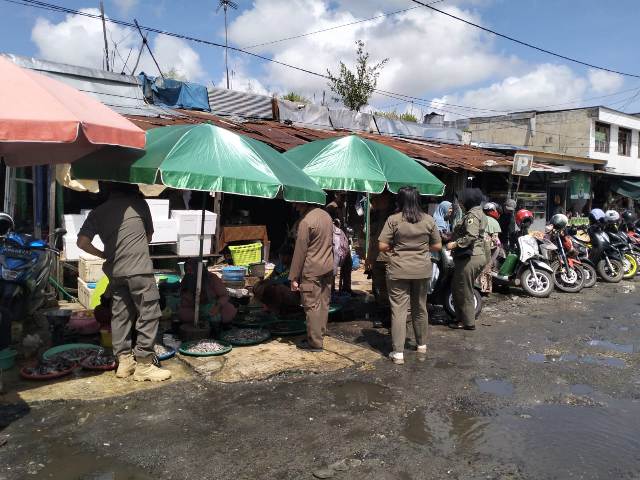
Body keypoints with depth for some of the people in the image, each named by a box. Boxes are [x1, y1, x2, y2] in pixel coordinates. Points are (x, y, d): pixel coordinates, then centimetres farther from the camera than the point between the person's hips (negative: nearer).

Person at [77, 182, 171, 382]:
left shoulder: (98, 212, 8)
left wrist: (103, 255, 16)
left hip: (115, 271, 5)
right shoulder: (138, 202, 3)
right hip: (139, 269, -5)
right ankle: (143, 364, 3)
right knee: (149, 314, 1)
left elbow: (82, 242, 1)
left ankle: (124, 361, 19)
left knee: (120, 315, 13)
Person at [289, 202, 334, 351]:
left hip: (311, 271, -8)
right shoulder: (326, 215, 7)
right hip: (328, 268, 8)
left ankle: (315, 343, 6)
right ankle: (320, 334, 25)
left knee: (312, 306, 0)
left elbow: (300, 251, -15)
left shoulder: (306, 221, -17)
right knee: (323, 303, 14)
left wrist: (294, 277, -10)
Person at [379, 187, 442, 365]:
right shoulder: (429, 220, 0)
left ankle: (398, 353, 0)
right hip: (422, 270, 3)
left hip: (398, 271, -3)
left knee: (399, 310, 1)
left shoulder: (393, 220, -9)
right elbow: (437, 246, 5)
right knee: (420, 308, 19)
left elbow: (382, 246, -10)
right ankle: (422, 345, 35)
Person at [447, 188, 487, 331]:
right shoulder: (480, 213, 17)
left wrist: (455, 244, -21)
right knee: (457, 287, 18)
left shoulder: (472, 215, -15)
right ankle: (461, 318, 25)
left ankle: (468, 322, 7)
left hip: (470, 257, -11)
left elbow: (471, 236, -26)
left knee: (464, 290, -1)